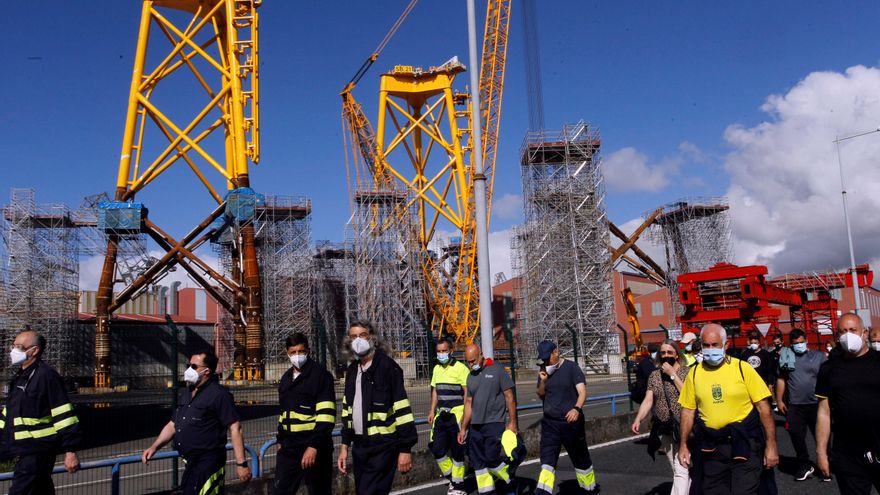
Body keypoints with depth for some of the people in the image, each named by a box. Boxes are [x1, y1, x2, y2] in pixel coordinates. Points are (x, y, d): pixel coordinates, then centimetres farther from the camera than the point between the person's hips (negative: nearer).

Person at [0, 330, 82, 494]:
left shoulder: (46, 376, -14)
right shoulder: (19, 377, 15)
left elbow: (64, 415, -18)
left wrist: (70, 451, -21)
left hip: (38, 453, -9)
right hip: (25, 451, 9)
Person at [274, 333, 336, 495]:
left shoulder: (321, 375, -9)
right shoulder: (286, 378, 14)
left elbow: (326, 416, -17)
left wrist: (314, 445, -24)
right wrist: (281, 440, 21)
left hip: (313, 445, -6)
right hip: (290, 445, 6)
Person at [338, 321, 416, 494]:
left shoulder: (387, 366, -12)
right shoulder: (352, 370, 11)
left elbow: (402, 408, -14)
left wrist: (405, 448, -16)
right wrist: (345, 445, 16)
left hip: (383, 445, -7)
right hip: (359, 445, 7)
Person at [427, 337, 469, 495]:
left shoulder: (460, 368, -9)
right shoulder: (437, 369, 12)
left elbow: (467, 392, -10)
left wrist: (465, 414, -15)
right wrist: (432, 411, 13)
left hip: (456, 415, -6)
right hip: (441, 415, 6)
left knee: (457, 452, 1)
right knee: (437, 449, 5)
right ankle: (453, 479, 24)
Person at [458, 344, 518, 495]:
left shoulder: (497, 370, -5)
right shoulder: (471, 376, 12)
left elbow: (509, 397, -4)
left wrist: (512, 422, -8)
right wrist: (464, 428, 15)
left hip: (494, 423, -6)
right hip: (475, 426, 6)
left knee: (491, 458, -12)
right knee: (478, 462, 5)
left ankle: (510, 481, 13)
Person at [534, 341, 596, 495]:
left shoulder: (571, 367, -9)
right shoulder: (544, 370, 6)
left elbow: (582, 391, -18)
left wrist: (576, 408, -37)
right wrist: (542, 382, -8)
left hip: (570, 422, -4)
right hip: (549, 423, 4)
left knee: (581, 459, 11)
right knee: (547, 460, -7)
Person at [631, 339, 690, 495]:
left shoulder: (687, 372, -5)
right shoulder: (654, 375, 6)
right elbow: (648, 400, 2)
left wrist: (673, 374, -15)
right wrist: (638, 420, -12)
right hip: (663, 429, 5)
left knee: (681, 470, -10)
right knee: (677, 469, 16)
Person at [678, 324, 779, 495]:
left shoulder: (742, 368, -7)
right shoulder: (694, 373, 2)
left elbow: (764, 408, -6)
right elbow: (688, 411, 8)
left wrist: (771, 445, -9)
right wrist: (683, 446, 6)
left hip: (744, 443, -3)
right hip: (711, 447, 3)